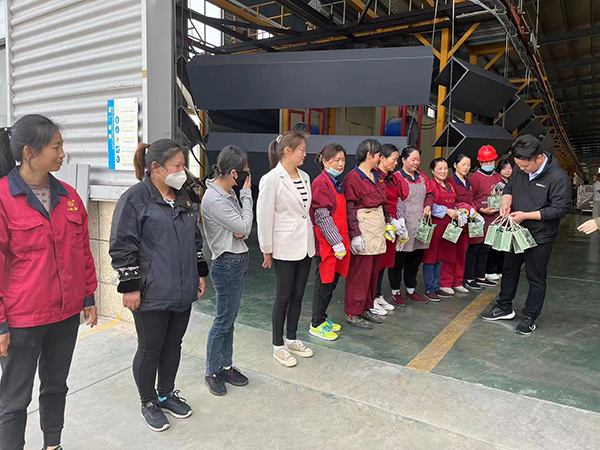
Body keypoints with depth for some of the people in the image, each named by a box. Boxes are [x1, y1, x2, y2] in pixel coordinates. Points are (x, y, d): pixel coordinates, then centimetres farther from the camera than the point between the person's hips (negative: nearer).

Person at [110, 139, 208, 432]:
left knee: (173, 345, 19)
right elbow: (122, 246, -12)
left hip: (183, 292, 7)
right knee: (150, 350, 9)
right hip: (151, 294, -7)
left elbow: (195, 238, 18)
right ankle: (149, 403, 31)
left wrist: (200, 273, 16)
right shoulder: (135, 198, -12)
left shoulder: (182, 197, 11)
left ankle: (167, 394, 39)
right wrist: (130, 286, -13)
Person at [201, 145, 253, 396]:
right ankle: (212, 372, 21)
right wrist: (247, 194, -12)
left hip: (239, 260, 9)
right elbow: (244, 228, -18)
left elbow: (243, 228, 12)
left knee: (229, 319, 17)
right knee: (223, 321, 4)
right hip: (227, 264, -9)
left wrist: (242, 231, -12)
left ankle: (226, 366, 30)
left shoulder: (228, 192, 7)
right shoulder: (214, 200, -22)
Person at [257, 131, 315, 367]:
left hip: (305, 246, 6)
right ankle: (278, 346, 22)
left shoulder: (304, 177, 7)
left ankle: (292, 339, 32)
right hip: (285, 248, -6)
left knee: (298, 295, 14)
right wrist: (267, 250, -10)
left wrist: (310, 241, 14)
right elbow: (264, 216, -13)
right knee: (284, 297, 5)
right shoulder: (272, 179, -14)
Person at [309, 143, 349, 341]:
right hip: (327, 243, -9)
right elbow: (322, 217, -18)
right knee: (324, 282, 2)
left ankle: (322, 318, 31)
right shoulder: (321, 183, -14)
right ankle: (317, 325, 17)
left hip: (338, 240, 9)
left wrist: (343, 240, 14)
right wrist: (337, 243, -17)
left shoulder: (336, 183, 14)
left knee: (332, 280, 16)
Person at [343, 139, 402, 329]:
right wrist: (355, 234, -19)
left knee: (373, 271, 13)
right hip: (363, 228, -8)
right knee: (360, 272, -3)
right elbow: (350, 209, -14)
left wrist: (389, 223, 15)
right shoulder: (353, 177, -11)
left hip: (378, 228, 8)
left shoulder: (377, 176, 14)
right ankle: (352, 313, 9)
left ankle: (366, 308, 27)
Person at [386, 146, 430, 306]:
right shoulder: (397, 178, -9)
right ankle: (396, 292, 17)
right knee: (398, 260, 3)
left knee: (415, 259, 15)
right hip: (403, 226, -7)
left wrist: (427, 207, 2)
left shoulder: (422, 177, 14)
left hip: (419, 225, 7)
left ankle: (411, 290, 30)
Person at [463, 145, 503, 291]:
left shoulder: (498, 177, 13)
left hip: (493, 219, 7)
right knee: (473, 249, -2)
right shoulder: (475, 178, -9)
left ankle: (480, 277, 25)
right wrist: (482, 210, -17)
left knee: (485, 249, 15)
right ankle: (469, 279, 7)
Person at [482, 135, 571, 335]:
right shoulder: (520, 170, 0)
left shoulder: (558, 177, -20)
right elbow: (509, 188, 15)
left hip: (540, 237, -7)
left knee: (536, 279, 7)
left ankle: (529, 318, 22)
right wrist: (506, 202, -8)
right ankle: (504, 308, 34)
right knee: (509, 270, 17)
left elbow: (559, 209, -21)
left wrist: (526, 215, -24)